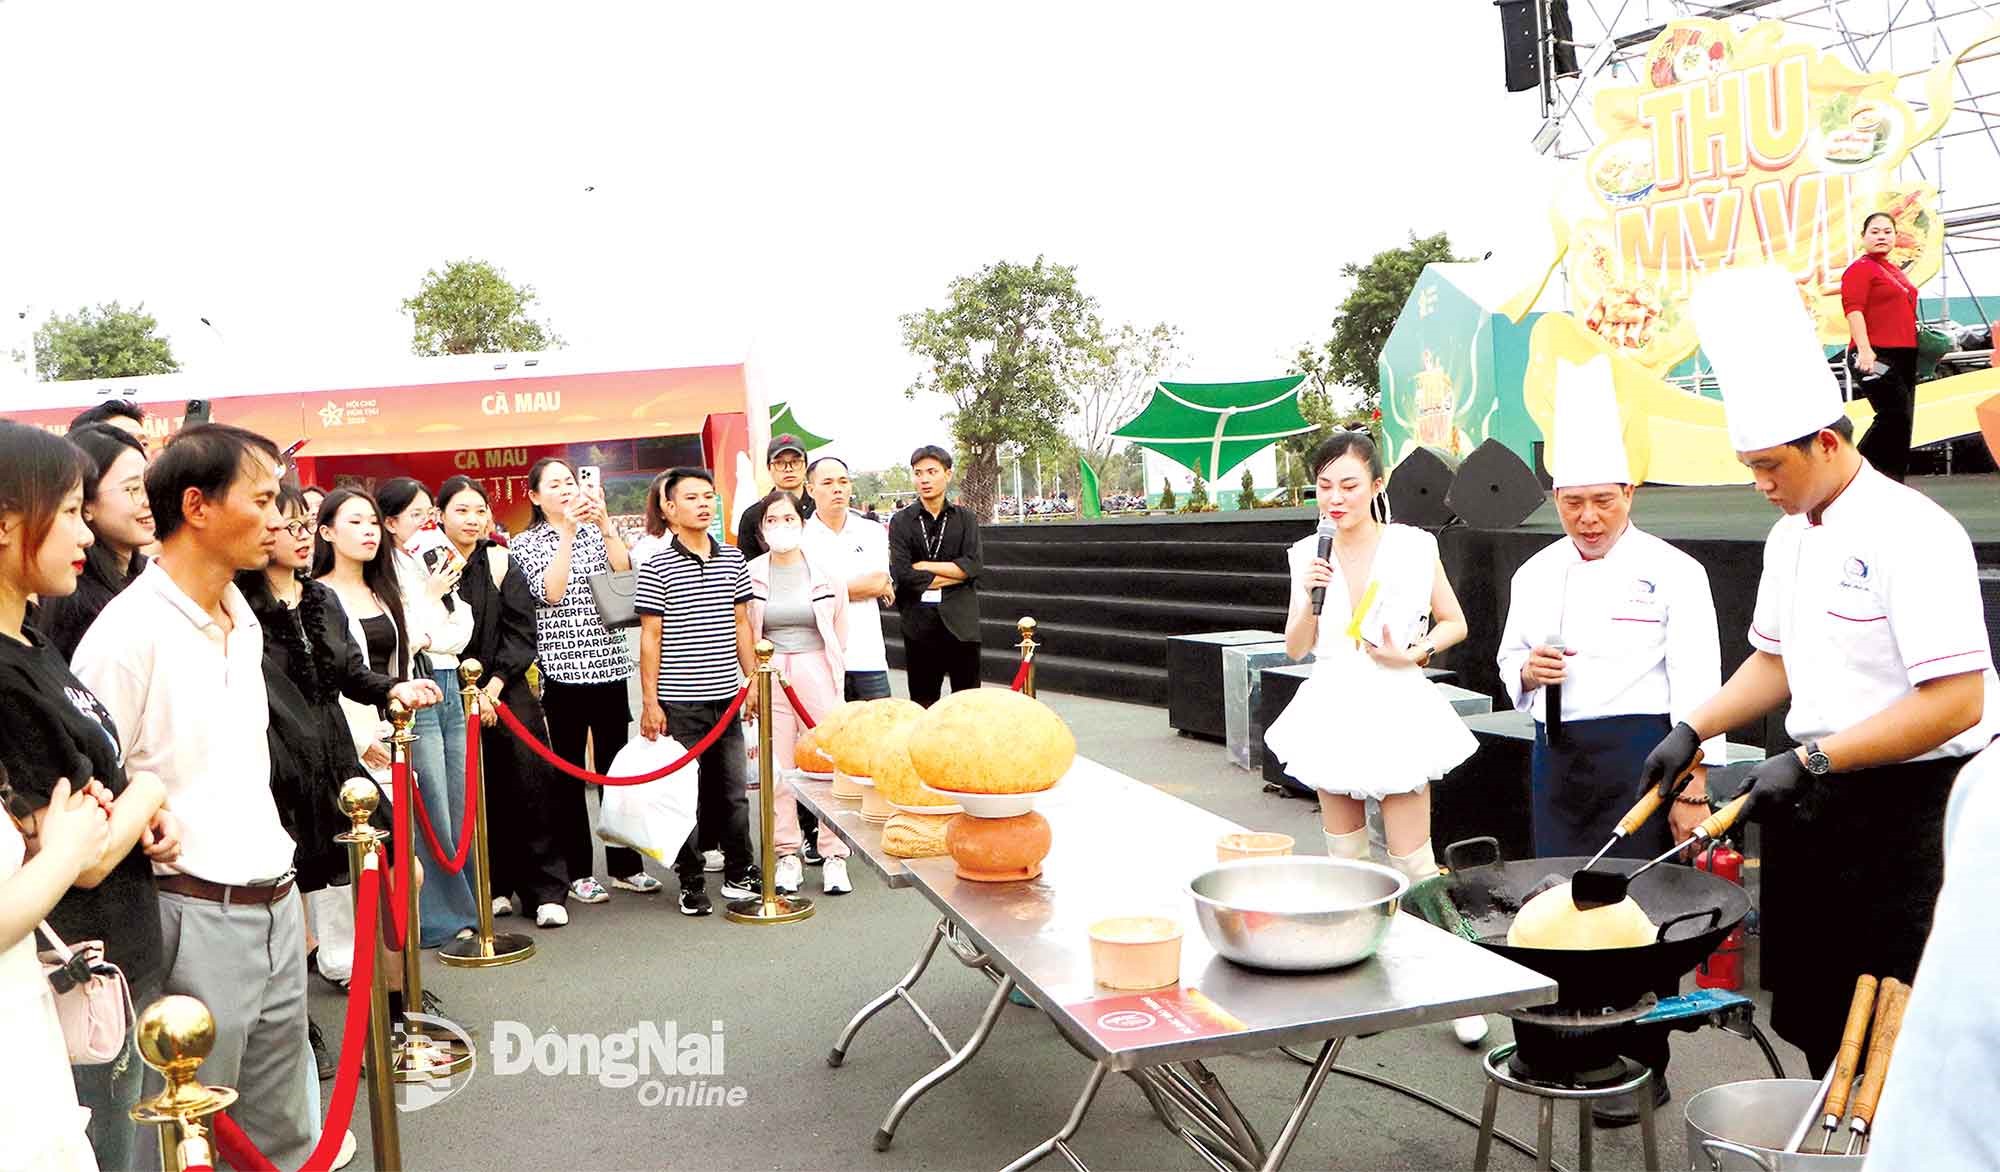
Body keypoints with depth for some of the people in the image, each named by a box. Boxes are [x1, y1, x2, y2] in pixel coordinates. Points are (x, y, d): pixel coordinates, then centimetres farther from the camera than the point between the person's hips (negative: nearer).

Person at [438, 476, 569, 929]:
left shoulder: (499, 562, 4)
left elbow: (521, 632, 1)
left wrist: (493, 686, -8)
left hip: (506, 690, 0)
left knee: (529, 784, -7)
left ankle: (545, 890, 1)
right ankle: (497, 887, 16)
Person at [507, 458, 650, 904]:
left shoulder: (597, 532, 11)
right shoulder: (526, 543, 3)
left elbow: (626, 574, -6)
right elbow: (550, 592, -13)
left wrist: (604, 523, -16)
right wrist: (568, 532, -15)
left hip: (608, 663, 3)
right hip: (561, 668, -3)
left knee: (615, 765, 8)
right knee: (570, 770, 3)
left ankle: (625, 864, 17)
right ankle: (578, 871, 12)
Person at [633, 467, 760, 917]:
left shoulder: (733, 559, 8)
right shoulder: (657, 566, -5)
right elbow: (650, 637, -5)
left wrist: (753, 680, 9)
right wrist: (650, 702, -7)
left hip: (727, 696, 4)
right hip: (679, 702, -4)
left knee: (733, 790, 11)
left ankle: (739, 872, 25)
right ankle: (691, 883, 16)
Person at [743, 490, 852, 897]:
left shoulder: (825, 571, 3)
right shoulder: (750, 574, 2)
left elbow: (840, 636, 10)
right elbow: (742, 636, 8)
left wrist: (834, 675, 10)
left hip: (816, 672, 0)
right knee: (778, 769, 3)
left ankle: (834, 856, 7)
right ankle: (788, 855, 14)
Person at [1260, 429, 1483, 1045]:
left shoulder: (1412, 546, -6)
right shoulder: (1308, 554, 2)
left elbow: (1454, 623, 5)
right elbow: (1296, 648, 4)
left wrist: (1414, 653, -12)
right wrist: (1308, 595, -12)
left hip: (1395, 710, -4)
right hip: (1334, 710, 4)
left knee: (1413, 860, -5)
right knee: (1346, 859, 11)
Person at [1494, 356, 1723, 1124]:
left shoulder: (1672, 572, -6)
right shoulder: (1536, 575, 9)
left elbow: (1696, 687, -9)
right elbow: (1510, 662, 18)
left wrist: (1693, 791, -13)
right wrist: (1526, 670, -7)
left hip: (1638, 754, -5)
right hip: (1557, 752, 5)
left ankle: (1642, 1068, 14)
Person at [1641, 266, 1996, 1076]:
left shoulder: (1911, 535, -18)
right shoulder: (1789, 537, 8)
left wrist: (1811, 762, -24)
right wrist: (1695, 729, 7)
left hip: (1905, 806, -8)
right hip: (1820, 798, 8)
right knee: (1813, 1014, 16)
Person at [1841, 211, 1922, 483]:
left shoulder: (1894, 271, 20)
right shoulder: (1860, 268, -6)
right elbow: (1853, 310, -17)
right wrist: (1864, 350, -28)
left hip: (1903, 355, 9)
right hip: (1876, 356, -9)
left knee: (1901, 420, 8)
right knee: (1896, 415, -17)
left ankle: (1894, 482, 13)